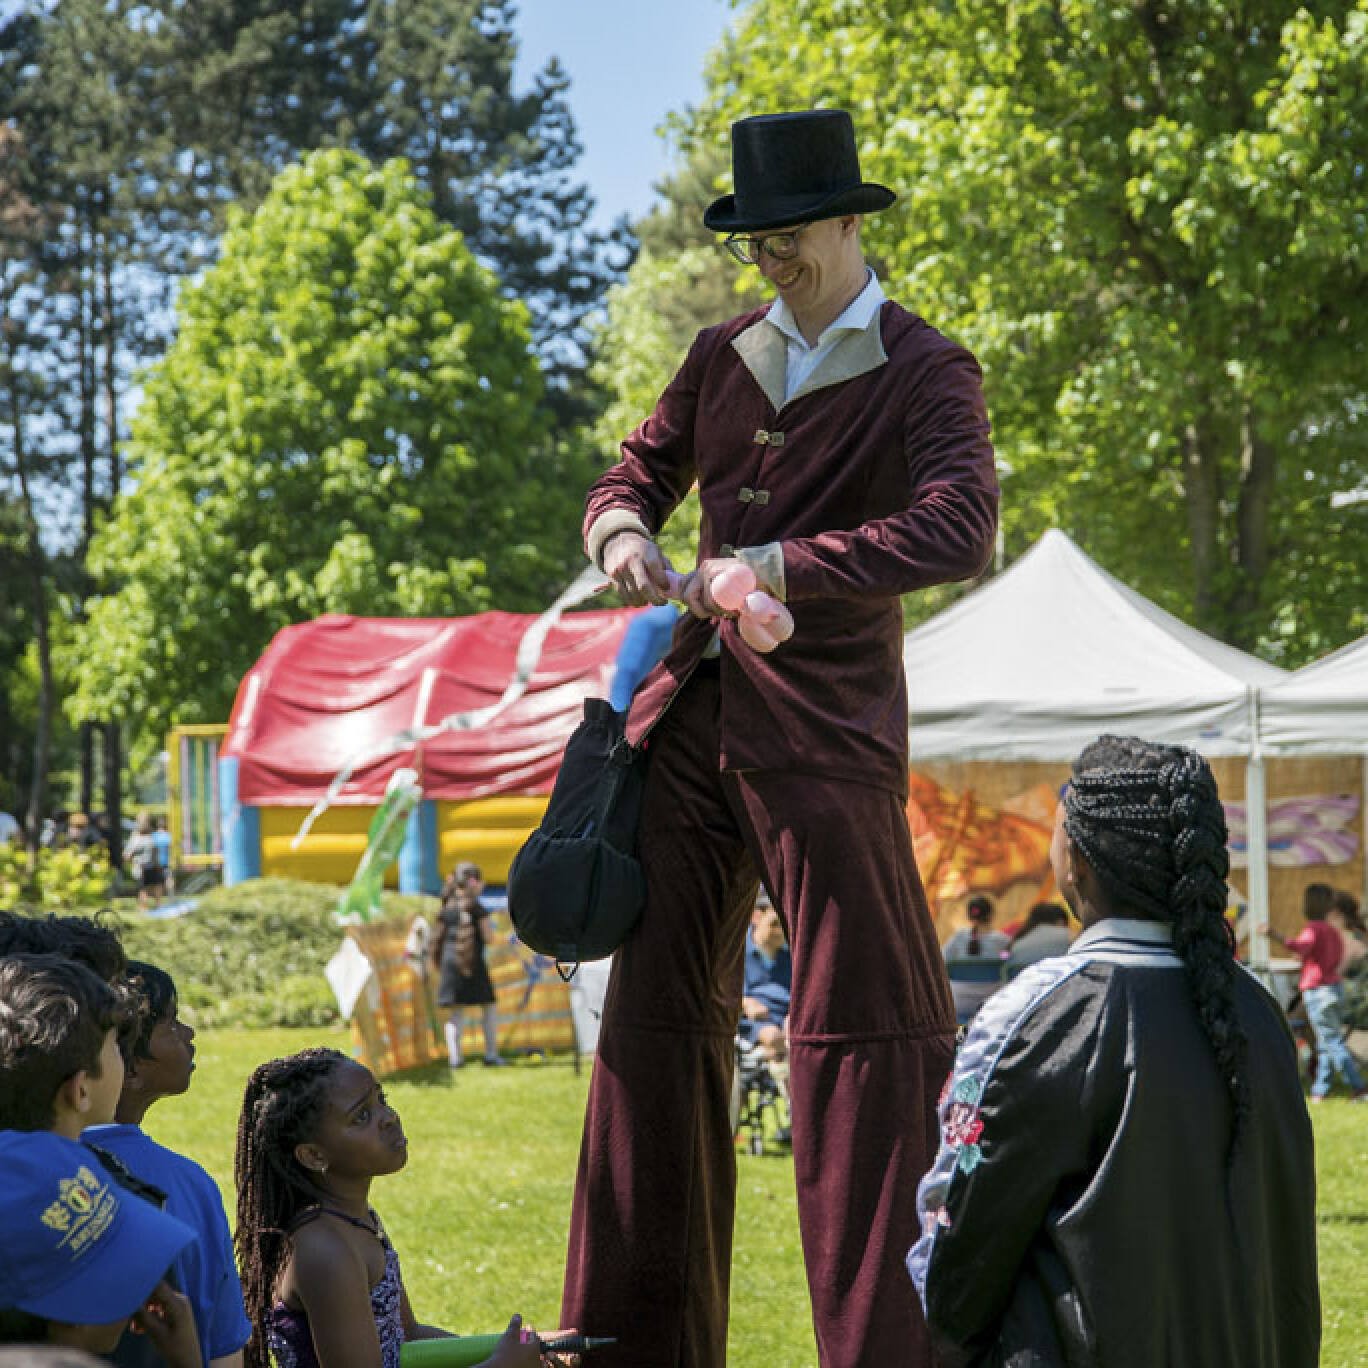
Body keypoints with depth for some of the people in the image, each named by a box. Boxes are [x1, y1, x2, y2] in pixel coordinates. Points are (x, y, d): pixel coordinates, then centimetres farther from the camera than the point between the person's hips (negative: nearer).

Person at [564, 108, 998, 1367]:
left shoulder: (925, 373, -3)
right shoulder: (723, 358, 14)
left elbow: (958, 533, -19)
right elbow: (636, 473, 24)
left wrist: (780, 567, -24)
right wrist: (623, 530, 0)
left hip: (826, 729, -6)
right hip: (691, 714, 6)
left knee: (868, 1024, -8)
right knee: (658, 1017, 8)